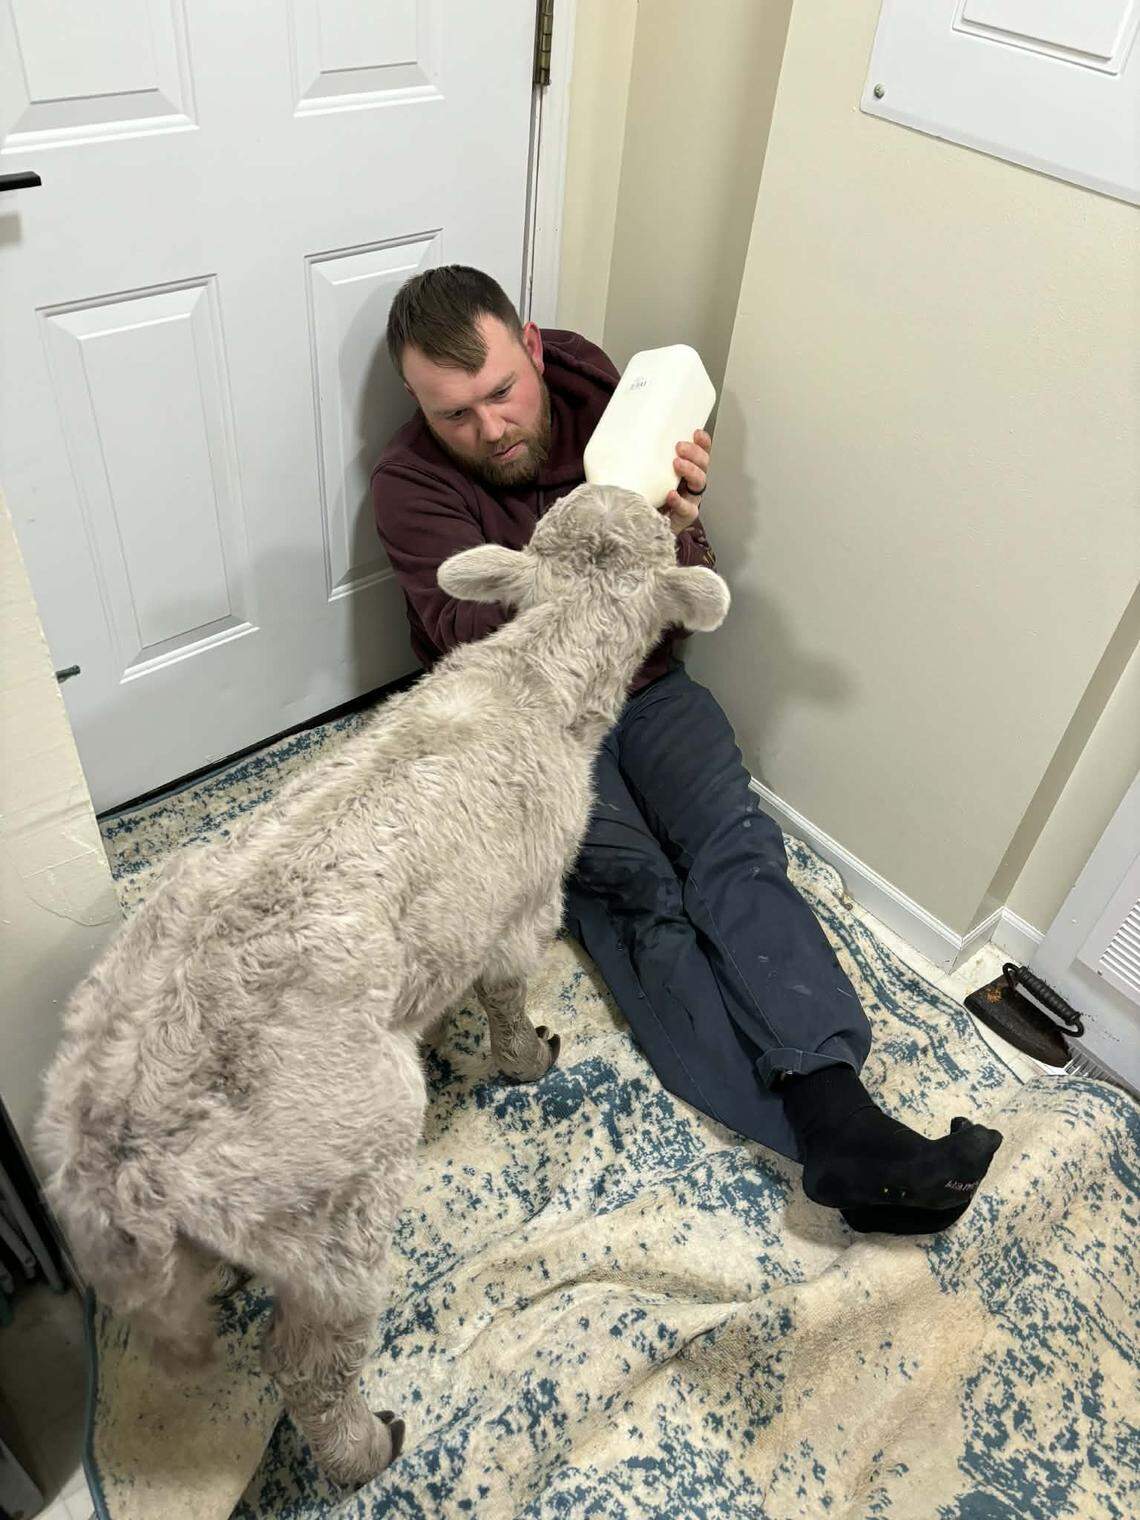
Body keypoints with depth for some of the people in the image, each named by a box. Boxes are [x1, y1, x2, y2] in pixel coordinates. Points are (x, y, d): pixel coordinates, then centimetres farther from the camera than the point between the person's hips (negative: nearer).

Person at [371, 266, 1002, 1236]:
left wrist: (679, 531, -23)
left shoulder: (606, 407, 0)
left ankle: (835, 1113, -38)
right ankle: (828, 1136, -35)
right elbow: (472, 640, -20)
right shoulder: (413, 485, -8)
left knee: (735, 840, -26)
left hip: (644, 688, 3)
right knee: (636, 886, -27)